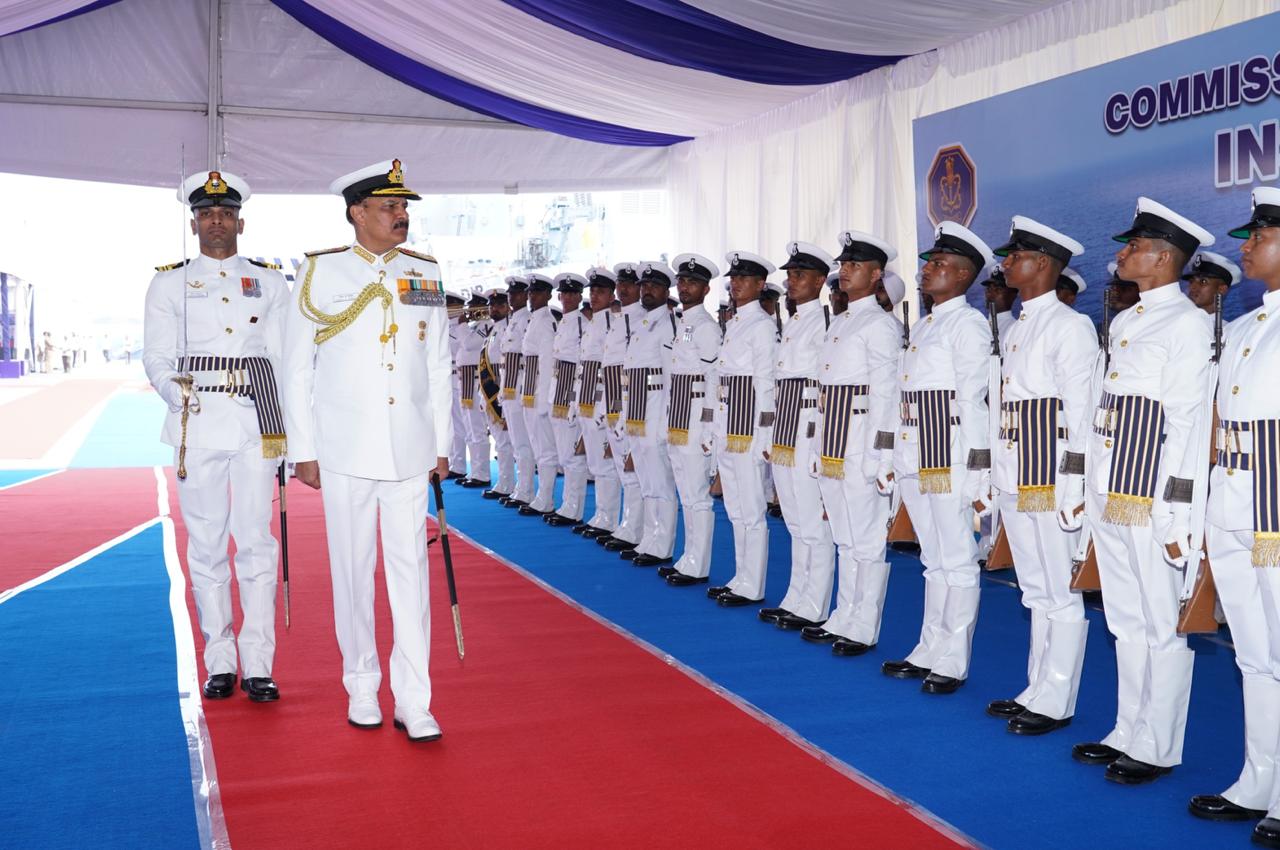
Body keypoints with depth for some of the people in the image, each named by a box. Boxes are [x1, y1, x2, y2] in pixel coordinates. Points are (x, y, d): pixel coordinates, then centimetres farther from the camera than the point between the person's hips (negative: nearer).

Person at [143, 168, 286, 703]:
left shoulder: (270, 282, 13)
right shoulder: (168, 284, 11)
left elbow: (282, 357, 10)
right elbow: (156, 358, 5)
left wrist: (283, 425, 1)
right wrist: (176, 393, -16)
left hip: (257, 425, 0)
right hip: (196, 426, 0)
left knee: (256, 542, -3)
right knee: (206, 545, 3)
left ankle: (258, 665, 1)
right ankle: (220, 663, 13)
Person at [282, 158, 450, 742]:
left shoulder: (426, 274, 7)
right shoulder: (320, 272, 0)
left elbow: (439, 366, 11)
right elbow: (297, 367, 2)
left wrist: (441, 446, 9)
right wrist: (303, 449, -1)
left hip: (409, 450, 2)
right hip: (344, 450, -1)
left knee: (411, 569, 0)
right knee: (353, 571, 6)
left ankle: (413, 702, 5)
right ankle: (361, 688, 22)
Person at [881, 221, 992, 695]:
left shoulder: (967, 324, -8)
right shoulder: (923, 326, 18)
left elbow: (974, 401, -14)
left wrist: (977, 471, -17)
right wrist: (896, 459, 16)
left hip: (948, 459, -9)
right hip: (916, 458, 9)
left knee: (957, 562, -1)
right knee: (934, 561, 15)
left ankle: (952, 664, 6)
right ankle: (929, 652, 23)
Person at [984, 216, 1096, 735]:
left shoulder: (1070, 326, -9)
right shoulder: (1015, 329, 16)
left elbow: (1081, 409, -13)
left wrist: (1075, 482, -16)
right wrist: (995, 475, 16)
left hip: (1052, 477, -9)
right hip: (1014, 474, 9)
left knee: (1060, 593, -1)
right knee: (1036, 590, 15)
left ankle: (1055, 703, 5)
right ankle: (1037, 690, 23)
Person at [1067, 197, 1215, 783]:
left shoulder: (1188, 323, -9)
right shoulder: (1123, 322, 16)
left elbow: (1186, 424, -14)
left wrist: (1177, 515, -17)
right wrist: (1088, 490, 15)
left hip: (1152, 499, -8)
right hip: (1109, 496, 8)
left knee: (1163, 626, 2)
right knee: (1127, 624, 15)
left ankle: (1157, 748, 11)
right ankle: (1127, 733, 25)